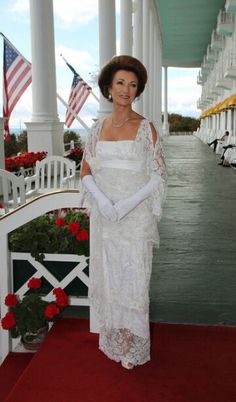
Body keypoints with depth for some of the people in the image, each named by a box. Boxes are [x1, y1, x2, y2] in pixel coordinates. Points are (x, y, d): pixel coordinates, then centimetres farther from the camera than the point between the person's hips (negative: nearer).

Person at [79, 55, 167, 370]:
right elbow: (86, 171, 8)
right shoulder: (99, 128, 7)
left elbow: (157, 175, -4)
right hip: (103, 217, 3)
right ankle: (112, 341, 31)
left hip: (136, 217, -3)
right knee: (107, 277, 12)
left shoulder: (145, 128, -2)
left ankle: (133, 347, 22)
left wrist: (127, 204, -16)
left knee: (134, 280, 3)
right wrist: (102, 201, -10)